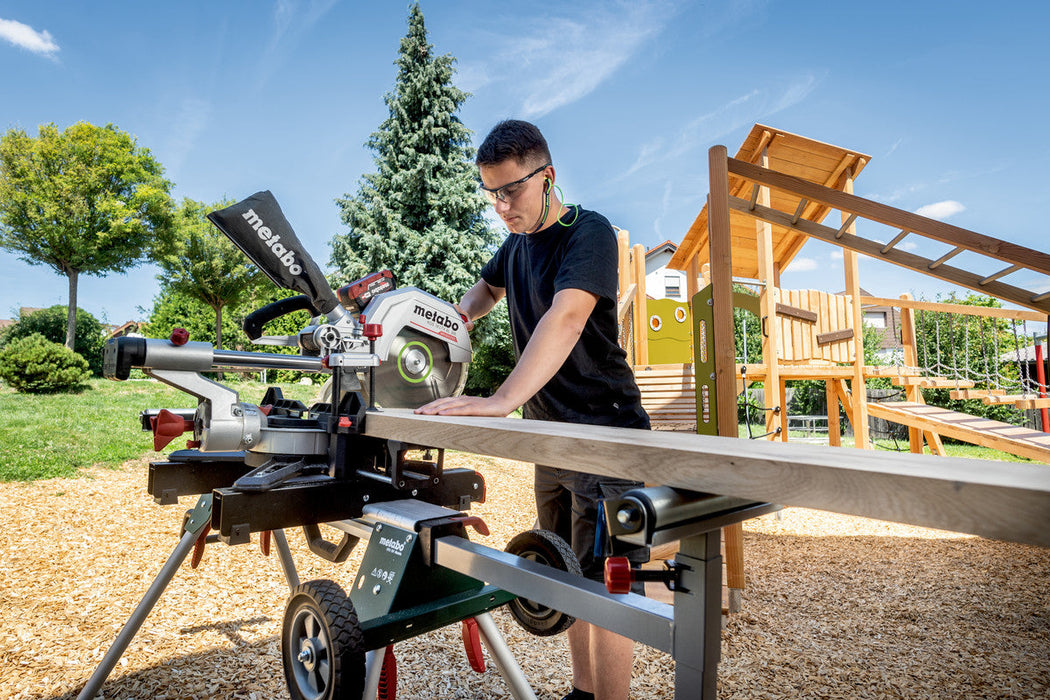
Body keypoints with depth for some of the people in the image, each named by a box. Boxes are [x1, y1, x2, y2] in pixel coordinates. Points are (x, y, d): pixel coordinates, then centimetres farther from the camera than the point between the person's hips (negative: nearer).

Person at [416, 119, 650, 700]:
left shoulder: (589, 232, -15)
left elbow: (566, 315, -32)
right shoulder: (517, 242, 11)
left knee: (602, 580, -5)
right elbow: (488, 286, 30)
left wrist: (502, 400, -43)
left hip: (604, 431, -8)